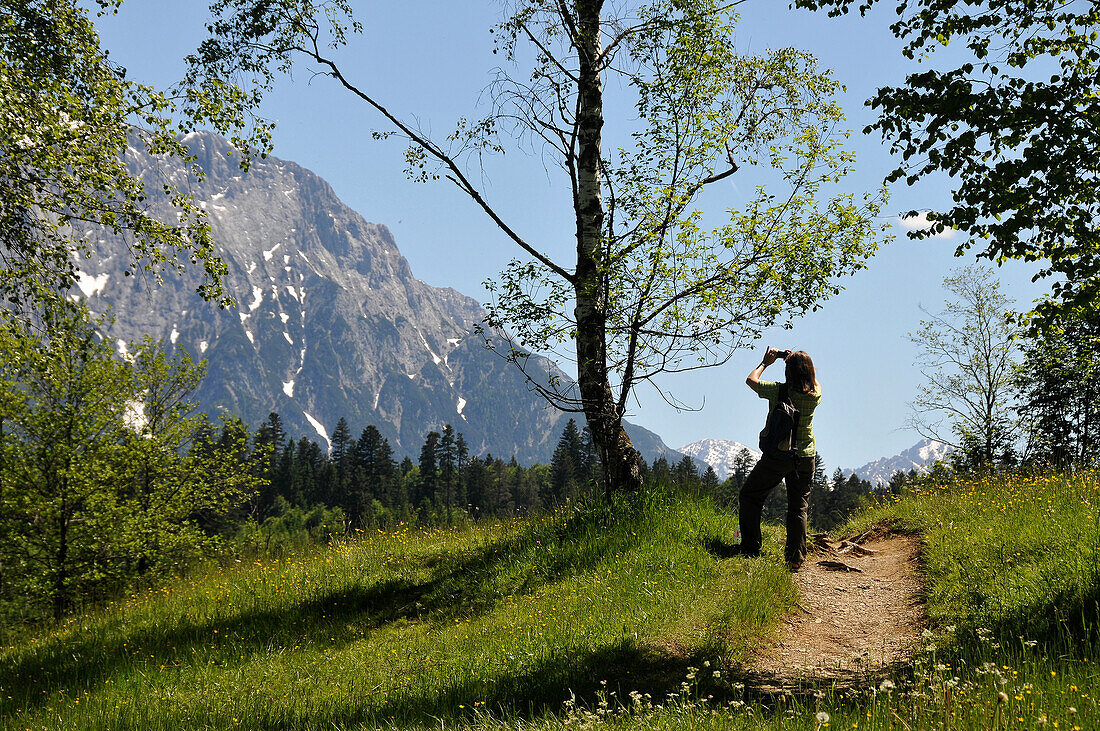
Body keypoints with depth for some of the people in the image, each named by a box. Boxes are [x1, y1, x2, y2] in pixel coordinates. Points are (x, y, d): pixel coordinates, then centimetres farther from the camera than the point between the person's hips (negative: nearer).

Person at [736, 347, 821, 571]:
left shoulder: (778, 391, -15)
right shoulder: (815, 395, -6)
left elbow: (751, 380, 4)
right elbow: (813, 381, 21)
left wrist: (765, 363, 17)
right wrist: (796, 360, 21)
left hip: (777, 456, -3)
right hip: (805, 457, 3)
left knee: (750, 495, 14)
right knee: (799, 507, 10)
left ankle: (750, 549, 12)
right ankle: (796, 558, 5)